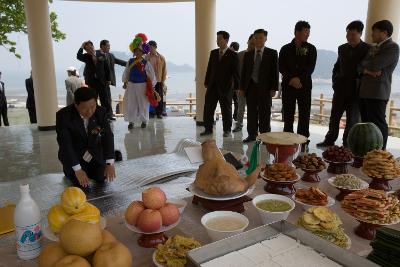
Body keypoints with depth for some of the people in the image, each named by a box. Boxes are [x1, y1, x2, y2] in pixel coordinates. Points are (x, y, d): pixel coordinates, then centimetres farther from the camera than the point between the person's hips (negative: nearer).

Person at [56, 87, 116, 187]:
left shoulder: (101, 112, -18)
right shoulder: (63, 115, -26)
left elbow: (108, 136, -19)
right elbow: (65, 144, -28)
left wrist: (110, 163, -29)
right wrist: (77, 170, -32)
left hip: (94, 153, 3)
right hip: (73, 154, -3)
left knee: (101, 177, -6)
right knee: (82, 183, -16)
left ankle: (89, 170, 26)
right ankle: (69, 170, 17)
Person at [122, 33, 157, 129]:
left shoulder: (146, 63, -6)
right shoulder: (130, 62, 2)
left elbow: (151, 74, -3)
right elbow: (126, 72, 10)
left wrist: (152, 86, -3)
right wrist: (125, 82, 7)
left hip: (142, 86, -2)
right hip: (131, 85, 2)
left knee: (143, 104, 6)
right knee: (131, 104, 3)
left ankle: (144, 121, 21)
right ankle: (131, 121, 12)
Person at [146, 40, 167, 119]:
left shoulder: (161, 57, 2)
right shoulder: (146, 57, 4)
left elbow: (164, 69, 3)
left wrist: (163, 80, -2)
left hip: (158, 81, -1)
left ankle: (159, 113, 12)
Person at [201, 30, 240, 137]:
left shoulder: (233, 55, -5)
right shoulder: (213, 53, 9)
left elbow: (236, 72, -6)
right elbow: (209, 69, 12)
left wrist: (236, 87, -11)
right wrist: (206, 82, 9)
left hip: (225, 87, -4)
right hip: (212, 86, 4)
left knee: (226, 110, 6)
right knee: (208, 108, 5)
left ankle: (227, 130, 19)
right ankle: (208, 129, 16)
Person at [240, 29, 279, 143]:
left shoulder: (272, 53, 4)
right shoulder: (248, 54, 12)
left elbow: (275, 71, 0)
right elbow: (243, 72, 11)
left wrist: (273, 88, -8)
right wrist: (242, 88, 4)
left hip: (265, 88, -2)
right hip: (251, 87, 3)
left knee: (265, 114, 2)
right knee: (251, 113, 5)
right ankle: (252, 135, 13)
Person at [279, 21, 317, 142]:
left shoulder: (311, 49, 7)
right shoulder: (285, 49, 8)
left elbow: (310, 68, -2)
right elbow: (281, 68, -1)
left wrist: (299, 79, -15)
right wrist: (291, 79, -14)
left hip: (304, 85, 0)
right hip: (288, 85, 0)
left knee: (304, 114, -1)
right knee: (288, 115, 2)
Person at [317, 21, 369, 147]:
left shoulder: (367, 49, -3)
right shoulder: (342, 48, 10)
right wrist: (335, 81, 6)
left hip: (356, 90, -4)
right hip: (340, 88, 4)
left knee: (352, 118, 3)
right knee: (334, 116, 6)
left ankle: (347, 143, 10)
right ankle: (330, 140, 15)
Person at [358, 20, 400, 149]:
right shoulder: (373, 48, 21)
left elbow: (374, 65, -17)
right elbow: (360, 66, 13)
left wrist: (364, 62, 3)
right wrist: (366, 70, -8)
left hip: (378, 92, -8)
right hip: (364, 91, 8)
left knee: (378, 124, -5)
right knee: (366, 123, 9)